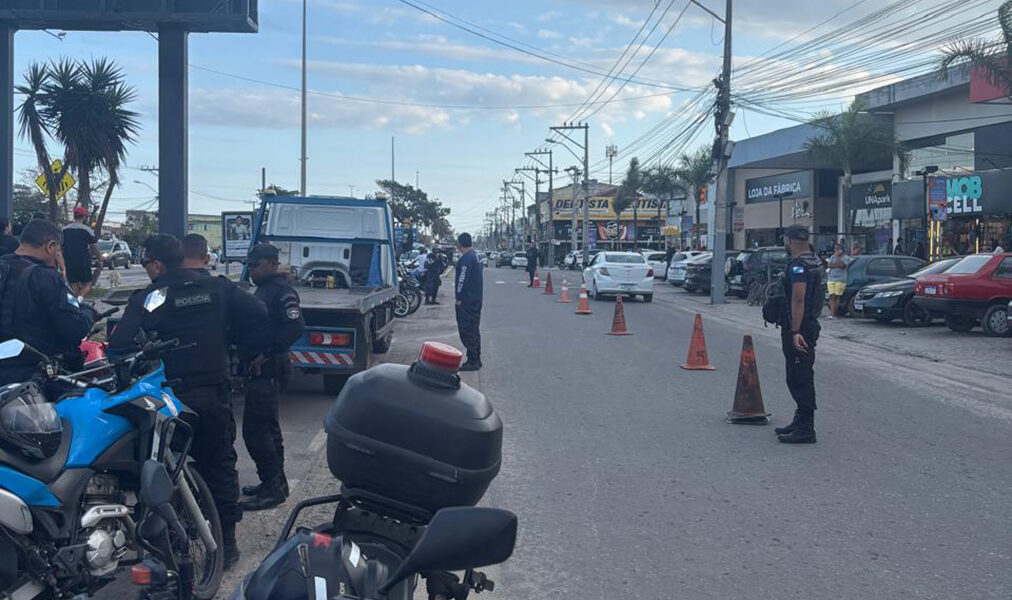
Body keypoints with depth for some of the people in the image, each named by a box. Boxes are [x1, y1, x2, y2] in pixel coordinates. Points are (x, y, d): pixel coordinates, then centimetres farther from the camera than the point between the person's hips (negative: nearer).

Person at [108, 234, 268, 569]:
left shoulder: (146, 300, -8)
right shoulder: (218, 289, 2)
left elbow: (121, 346, -15)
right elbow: (259, 316, 0)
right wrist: (248, 354, 10)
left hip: (169, 398, -3)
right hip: (215, 394, 3)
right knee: (220, 466, 12)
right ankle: (226, 544, 17)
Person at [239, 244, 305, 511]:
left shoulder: (281, 290, -14)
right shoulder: (264, 289, 18)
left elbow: (296, 326, -26)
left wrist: (266, 354, -24)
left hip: (269, 369, -11)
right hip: (264, 369, 11)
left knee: (255, 429, -10)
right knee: (268, 426, 17)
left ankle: (272, 487, -5)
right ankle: (276, 482, 27)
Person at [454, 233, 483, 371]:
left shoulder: (466, 258, -18)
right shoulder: (476, 256, 13)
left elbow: (462, 279, -22)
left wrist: (459, 298, -15)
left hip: (466, 302, -10)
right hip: (476, 300, 10)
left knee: (467, 331, -7)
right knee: (474, 330, 16)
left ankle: (472, 361, -7)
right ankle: (476, 360, 21)